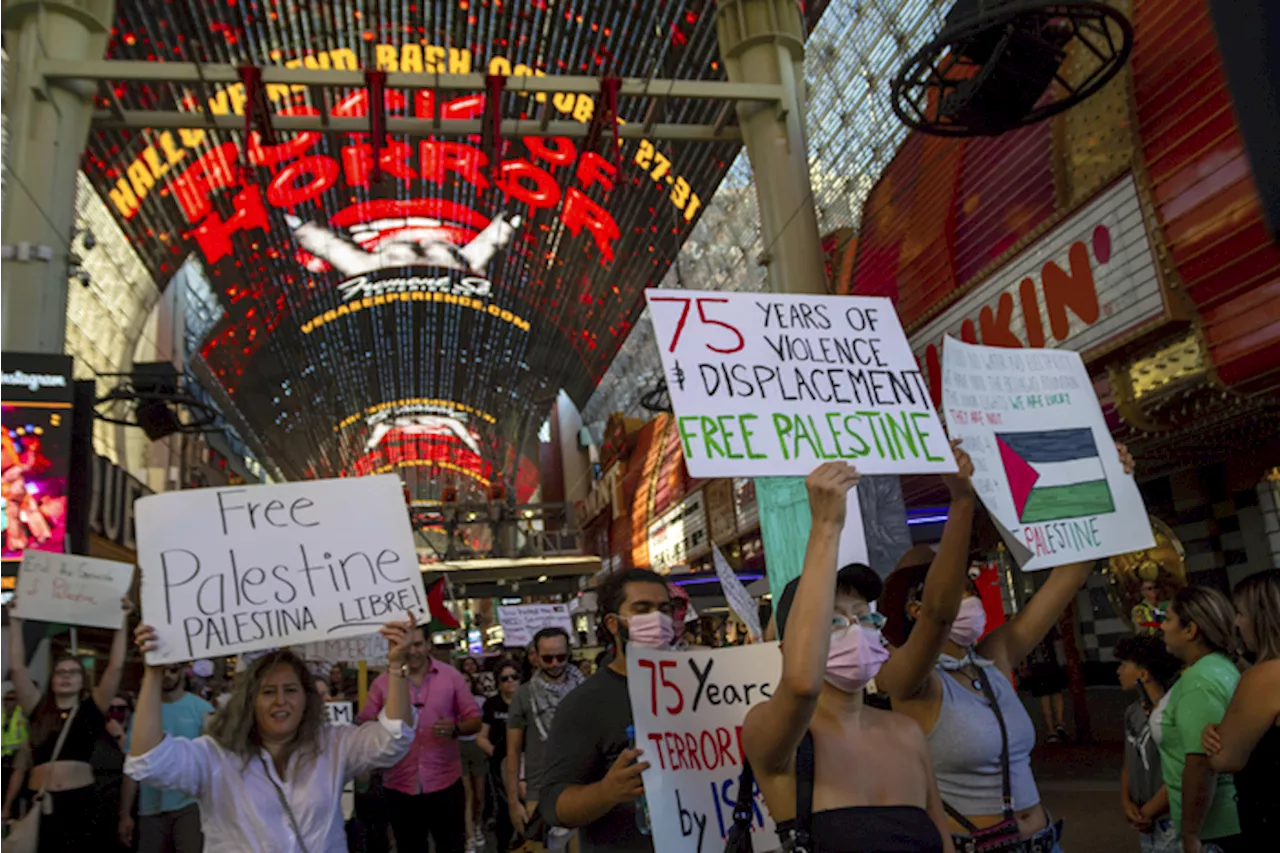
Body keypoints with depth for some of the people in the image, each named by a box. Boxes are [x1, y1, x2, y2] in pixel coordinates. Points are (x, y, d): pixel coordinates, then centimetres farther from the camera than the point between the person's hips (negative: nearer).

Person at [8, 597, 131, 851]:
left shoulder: (92, 709, 6)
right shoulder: (39, 710, 10)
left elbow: (116, 667, -2)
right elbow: (17, 667, 6)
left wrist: (122, 620, -3)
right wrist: (16, 621, 4)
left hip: (82, 801, -1)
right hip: (40, 803, 1)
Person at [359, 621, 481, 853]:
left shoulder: (451, 676, -1)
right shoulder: (383, 682, 1)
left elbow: (475, 719, 2)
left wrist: (455, 728, -19)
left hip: (445, 784, -1)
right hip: (400, 787, 1)